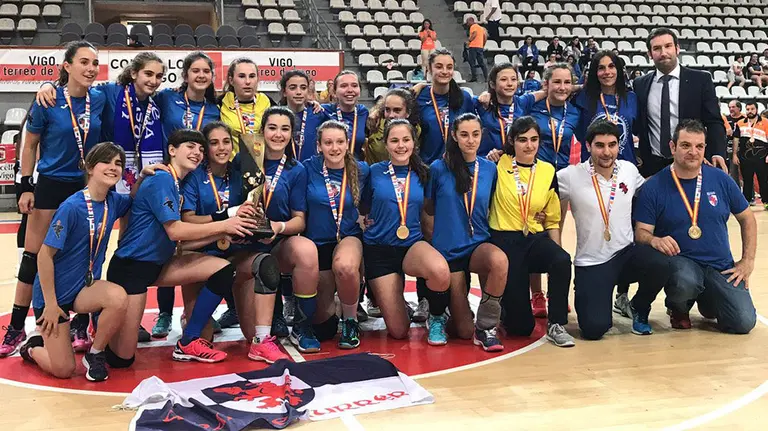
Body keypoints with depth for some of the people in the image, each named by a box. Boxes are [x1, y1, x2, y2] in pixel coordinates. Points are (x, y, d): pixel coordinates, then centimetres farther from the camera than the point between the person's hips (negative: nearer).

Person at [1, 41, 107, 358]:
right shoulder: (47, 102, -11)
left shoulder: (99, 100, -3)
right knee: (34, 256, 2)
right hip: (50, 185, -2)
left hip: (87, 187, 2)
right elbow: (30, 146, -3)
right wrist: (26, 186, -7)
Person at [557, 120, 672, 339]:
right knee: (594, 328, -19)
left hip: (627, 252, 4)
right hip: (591, 262, -3)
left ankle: (639, 310, 4)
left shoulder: (629, 170, 1)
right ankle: (584, 293, 18)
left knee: (660, 265, -29)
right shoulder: (570, 176, -11)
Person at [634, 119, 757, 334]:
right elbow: (641, 232, -7)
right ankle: (678, 308, 1)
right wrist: (654, 240, -30)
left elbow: (747, 219, 13)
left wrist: (748, 261, 6)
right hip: (679, 260, -3)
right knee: (685, 282, -38)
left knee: (743, 322, -14)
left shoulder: (720, 179, 2)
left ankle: (708, 301, 22)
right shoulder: (653, 187, -6)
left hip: (720, 266, 3)